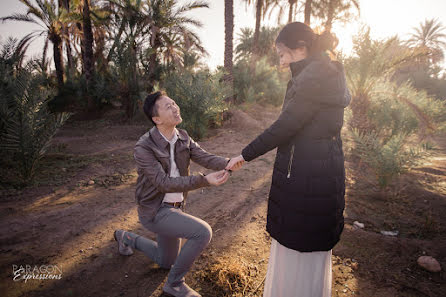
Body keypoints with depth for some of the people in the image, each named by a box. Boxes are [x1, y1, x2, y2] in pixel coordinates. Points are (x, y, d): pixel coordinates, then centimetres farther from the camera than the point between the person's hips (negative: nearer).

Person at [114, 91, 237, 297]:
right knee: (203, 232, -24)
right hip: (154, 211, -7)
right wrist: (205, 180, -37)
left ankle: (127, 238, 45)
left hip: (174, 206, 7)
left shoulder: (183, 137, -3)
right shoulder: (144, 148, -23)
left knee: (166, 261, 24)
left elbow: (205, 158, -14)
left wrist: (228, 164, -36)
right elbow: (163, 183, -29)